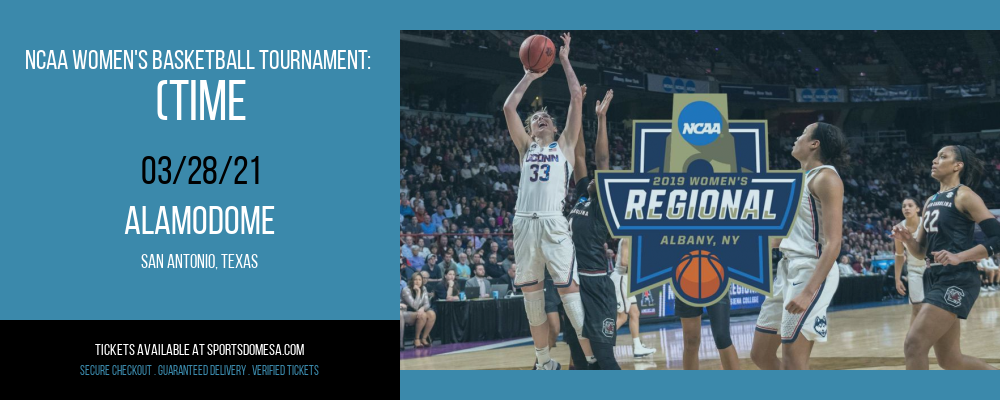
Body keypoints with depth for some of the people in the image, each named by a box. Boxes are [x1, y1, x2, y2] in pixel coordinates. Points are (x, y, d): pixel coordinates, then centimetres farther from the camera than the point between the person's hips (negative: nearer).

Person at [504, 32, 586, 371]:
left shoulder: (564, 145, 15)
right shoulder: (526, 147, 20)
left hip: (554, 224, -3)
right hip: (524, 223, 3)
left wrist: (565, 61, 14)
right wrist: (530, 76, 17)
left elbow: (577, 98, 8)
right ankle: (544, 362, 11)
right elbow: (509, 108, 11)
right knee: (531, 293, 3)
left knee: (568, 290, -10)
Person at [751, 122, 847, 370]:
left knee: (793, 364, -10)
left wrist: (808, 292, -29)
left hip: (812, 272, -10)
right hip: (788, 268, 10)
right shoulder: (802, 178, 16)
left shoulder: (826, 178, -12)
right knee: (761, 354, 12)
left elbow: (833, 244, -20)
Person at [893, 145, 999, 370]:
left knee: (914, 345, -17)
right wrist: (907, 240, -1)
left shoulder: (965, 196, -6)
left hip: (957, 281, -9)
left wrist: (959, 257, -23)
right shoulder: (931, 202, 18)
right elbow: (922, 250, 21)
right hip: (935, 279, 9)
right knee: (949, 359, 12)